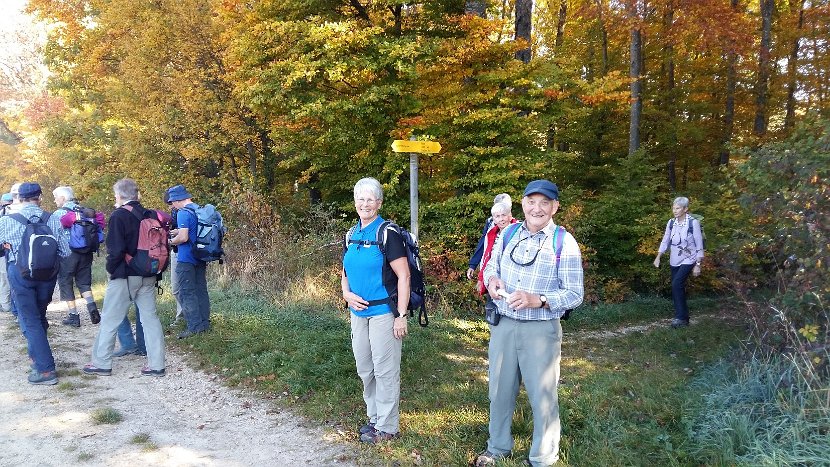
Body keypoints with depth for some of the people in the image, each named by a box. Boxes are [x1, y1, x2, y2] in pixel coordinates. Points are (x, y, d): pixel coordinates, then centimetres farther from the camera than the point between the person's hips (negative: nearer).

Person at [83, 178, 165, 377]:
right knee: (150, 317, 8)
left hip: (124, 276, -6)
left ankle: (101, 363, 17)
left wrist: (110, 268, -2)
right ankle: (156, 364, 10)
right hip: (148, 276, 6)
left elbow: (116, 249, -17)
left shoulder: (119, 216, -12)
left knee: (109, 319, 8)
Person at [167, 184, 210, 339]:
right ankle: (205, 323, 20)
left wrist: (170, 241, -5)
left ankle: (195, 327, -2)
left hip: (186, 259, -9)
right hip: (201, 257, 9)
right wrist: (179, 231, 16)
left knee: (187, 293, -3)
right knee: (201, 290, 14)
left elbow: (183, 238, -22)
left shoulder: (183, 213, -16)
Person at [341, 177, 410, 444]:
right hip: (358, 311, 7)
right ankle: (374, 417, 34)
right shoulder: (352, 235, 9)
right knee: (364, 369, 17)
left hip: (383, 311, -7)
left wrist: (401, 316, -17)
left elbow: (404, 276, -15)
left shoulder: (387, 233, -12)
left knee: (385, 370, 3)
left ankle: (387, 427, 17)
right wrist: (346, 293, -1)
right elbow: (345, 272, 20)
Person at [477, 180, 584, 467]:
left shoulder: (564, 242, -10)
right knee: (499, 390, 18)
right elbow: (491, 266, 14)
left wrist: (537, 300, -26)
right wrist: (492, 279, -10)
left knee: (542, 396, 9)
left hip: (541, 330, -4)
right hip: (503, 325, 4)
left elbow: (575, 294, -11)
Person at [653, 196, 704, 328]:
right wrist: (658, 257, 0)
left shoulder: (693, 223, -13)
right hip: (674, 260, 6)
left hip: (688, 259, -6)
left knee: (676, 284, -21)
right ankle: (684, 318, 17)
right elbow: (665, 241, 9)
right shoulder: (671, 223, 2)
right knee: (678, 288, 7)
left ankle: (681, 317, -13)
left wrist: (698, 265, -12)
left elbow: (699, 245, -11)